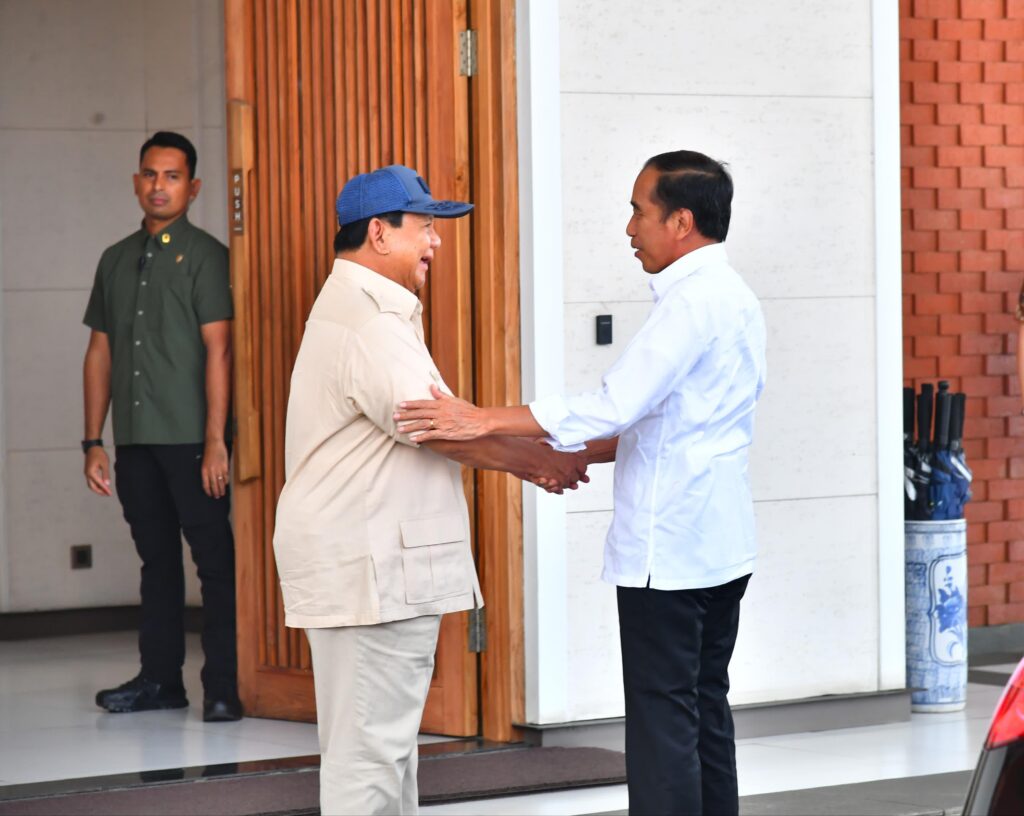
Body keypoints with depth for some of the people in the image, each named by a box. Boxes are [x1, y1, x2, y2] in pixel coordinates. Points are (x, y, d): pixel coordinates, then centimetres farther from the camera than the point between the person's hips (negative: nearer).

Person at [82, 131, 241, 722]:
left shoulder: (205, 255, -2)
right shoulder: (117, 260, 15)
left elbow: (218, 350, -8)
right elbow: (100, 352, 16)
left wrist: (215, 442, -15)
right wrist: (94, 441, 10)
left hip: (190, 437, -5)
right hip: (135, 440, 6)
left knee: (214, 558, -4)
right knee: (157, 557, 11)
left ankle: (225, 687, -2)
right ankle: (160, 678, 18)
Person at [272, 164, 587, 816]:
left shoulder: (376, 314, 20)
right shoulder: (365, 322, -16)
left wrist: (527, 461, 11)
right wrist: (543, 462, -12)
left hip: (377, 563, 11)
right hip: (369, 567, -11)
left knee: (388, 737, 16)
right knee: (370, 744, -9)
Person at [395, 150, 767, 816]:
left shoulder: (695, 302, -17)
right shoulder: (732, 298, 15)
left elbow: (614, 406, -25)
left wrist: (484, 423, -22)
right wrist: (575, 455, 14)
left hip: (669, 551, -10)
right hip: (719, 545, 10)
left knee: (662, 718, -6)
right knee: (705, 711, 13)